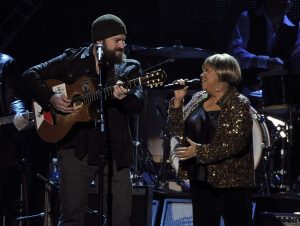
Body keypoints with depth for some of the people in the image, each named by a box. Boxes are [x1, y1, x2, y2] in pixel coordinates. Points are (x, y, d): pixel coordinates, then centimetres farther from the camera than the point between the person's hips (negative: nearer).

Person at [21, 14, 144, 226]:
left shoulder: (129, 68, 6)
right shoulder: (72, 59, 5)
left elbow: (138, 104, -9)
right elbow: (31, 75, 6)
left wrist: (124, 97, -31)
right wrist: (51, 98, -9)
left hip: (115, 151, 1)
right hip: (77, 147, -1)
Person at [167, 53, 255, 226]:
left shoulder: (238, 105, -10)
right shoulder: (198, 99, 11)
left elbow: (235, 142, -19)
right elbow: (178, 131, 10)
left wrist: (199, 150, -22)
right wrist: (178, 100, -2)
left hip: (231, 182, -7)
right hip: (200, 179, 7)